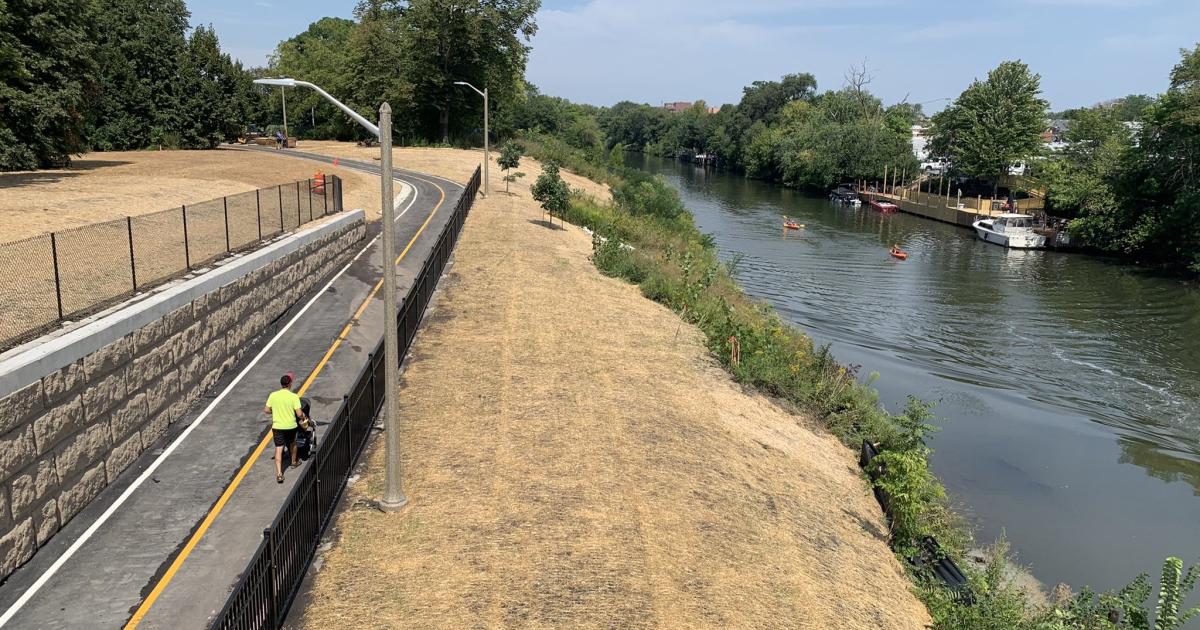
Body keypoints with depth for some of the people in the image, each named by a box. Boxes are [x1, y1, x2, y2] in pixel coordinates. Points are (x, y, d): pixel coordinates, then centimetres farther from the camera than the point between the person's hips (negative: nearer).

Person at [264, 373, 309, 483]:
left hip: (277, 426, 1)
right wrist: (303, 416, 4)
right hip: (291, 426, -1)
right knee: (292, 443, 27)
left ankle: (279, 474, -11)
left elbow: (266, 410, 0)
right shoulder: (294, 396, -13)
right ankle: (294, 462, 46)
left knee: (278, 449, -1)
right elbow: (299, 414, -18)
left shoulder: (273, 395, -5)